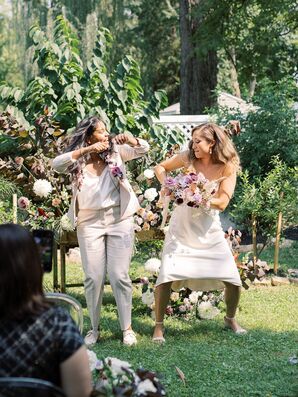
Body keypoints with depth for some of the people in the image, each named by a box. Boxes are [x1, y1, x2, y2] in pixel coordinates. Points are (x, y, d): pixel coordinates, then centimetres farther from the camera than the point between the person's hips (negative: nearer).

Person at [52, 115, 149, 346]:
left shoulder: (116, 152, 2)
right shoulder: (77, 161, -1)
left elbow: (144, 149, -4)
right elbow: (57, 164, -19)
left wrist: (131, 140, -26)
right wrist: (86, 151, -27)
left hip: (119, 220, 0)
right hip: (90, 223, 0)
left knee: (119, 276, 0)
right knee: (94, 278, 3)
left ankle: (127, 328, 11)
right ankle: (94, 328, 17)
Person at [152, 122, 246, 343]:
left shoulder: (228, 167, -9)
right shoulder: (188, 158, -7)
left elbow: (222, 202, -16)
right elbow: (160, 167, 7)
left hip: (209, 229, 0)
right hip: (182, 227, 0)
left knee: (233, 280, 1)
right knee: (167, 276, -12)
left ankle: (231, 319, 28)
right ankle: (159, 325, 5)